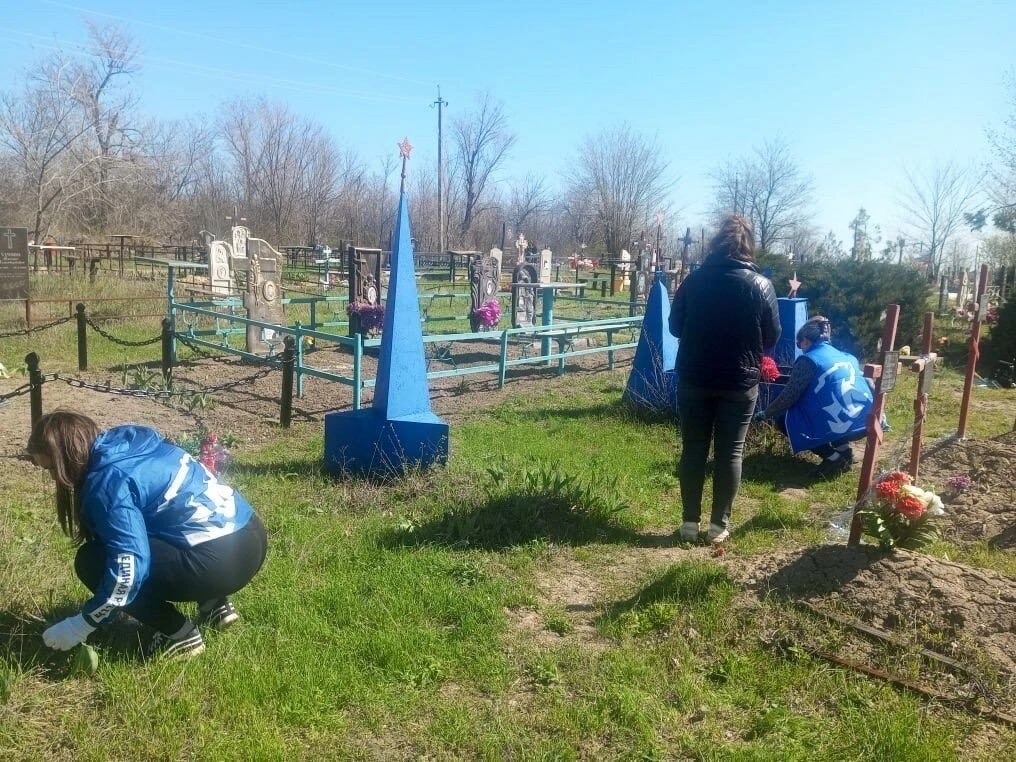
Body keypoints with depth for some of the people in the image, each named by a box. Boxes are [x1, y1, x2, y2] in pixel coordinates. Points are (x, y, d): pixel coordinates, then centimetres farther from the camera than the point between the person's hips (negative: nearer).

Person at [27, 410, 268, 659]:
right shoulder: (126, 442, 13)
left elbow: (128, 571, -19)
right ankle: (215, 606, 22)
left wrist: (78, 627, -5)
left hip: (222, 560, -10)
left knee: (92, 561, -4)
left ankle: (179, 634, 2)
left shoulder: (108, 483, -14)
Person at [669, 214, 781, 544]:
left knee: (693, 449, 9)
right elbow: (772, 337, 1)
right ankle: (719, 524, 13)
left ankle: (690, 522, 13)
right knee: (730, 452, 8)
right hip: (739, 383, -1)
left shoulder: (693, 280, -3)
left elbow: (675, 327, 6)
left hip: (693, 379, 1)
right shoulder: (761, 285, -5)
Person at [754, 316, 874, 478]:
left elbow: (788, 397, -4)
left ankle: (832, 457, 1)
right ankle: (843, 448, 15)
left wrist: (765, 414, 12)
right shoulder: (848, 357, 17)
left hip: (838, 427, -7)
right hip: (866, 424, 8)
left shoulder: (808, 360, -3)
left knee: (782, 418, 11)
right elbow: (869, 385, 27)